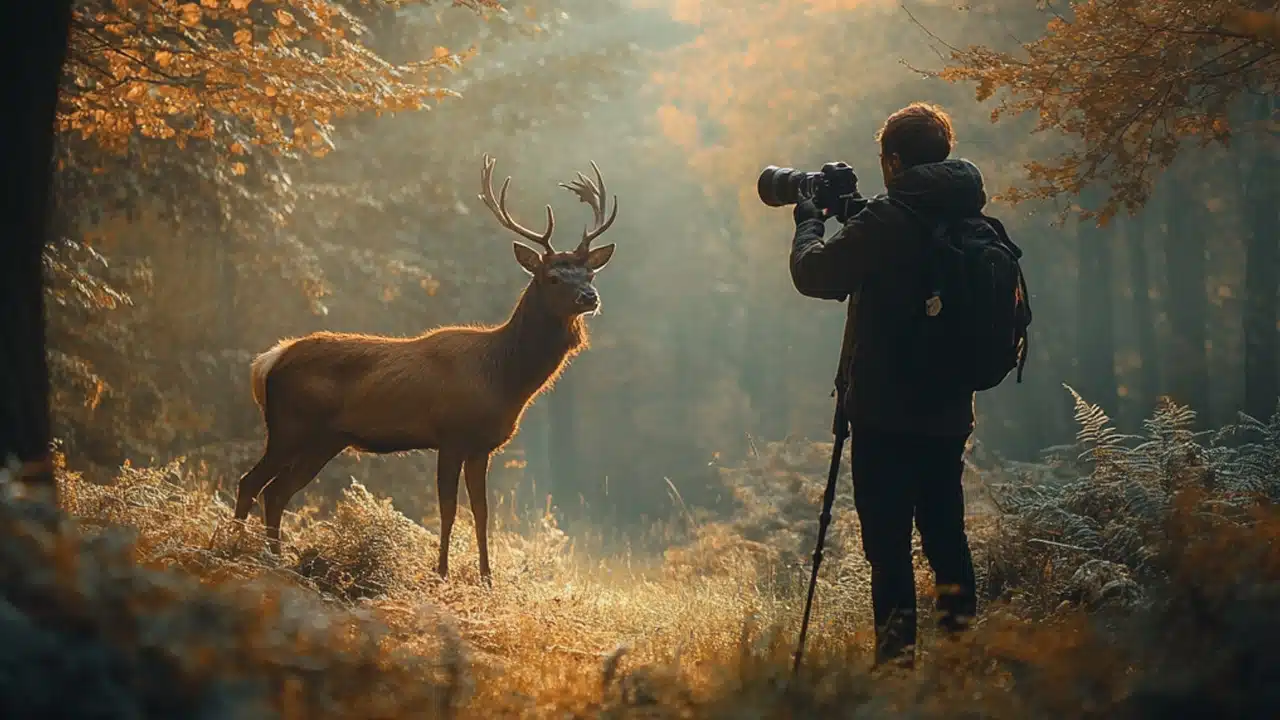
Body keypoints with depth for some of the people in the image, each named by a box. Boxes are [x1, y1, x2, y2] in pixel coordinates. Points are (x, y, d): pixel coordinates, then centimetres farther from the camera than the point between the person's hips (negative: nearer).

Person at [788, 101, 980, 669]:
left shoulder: (886, 222, -16)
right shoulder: (970, 222, 6)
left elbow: (815, 275, -6)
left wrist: (809, 223, 12)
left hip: (885, 414, -7)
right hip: (948, 412, 7)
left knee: (888, 540, -2)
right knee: (946, 532, 15)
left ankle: (897, 653, -3)